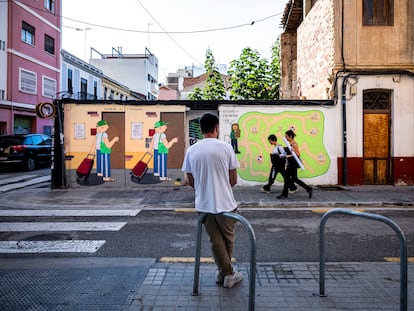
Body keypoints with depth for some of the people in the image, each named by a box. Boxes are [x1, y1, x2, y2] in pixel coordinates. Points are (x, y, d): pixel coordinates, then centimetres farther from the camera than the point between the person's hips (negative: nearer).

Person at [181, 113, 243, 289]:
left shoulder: (191, 150, -2)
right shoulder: (225, 147, -10)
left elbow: (189, 181, 4)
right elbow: (233, 180, -5)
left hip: (203, 204, 2)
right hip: (225, 203, -2)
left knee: (216, 240, 17)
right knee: (228, 238, 19)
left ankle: (225, 273, 25)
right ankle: (227, 274, 33)